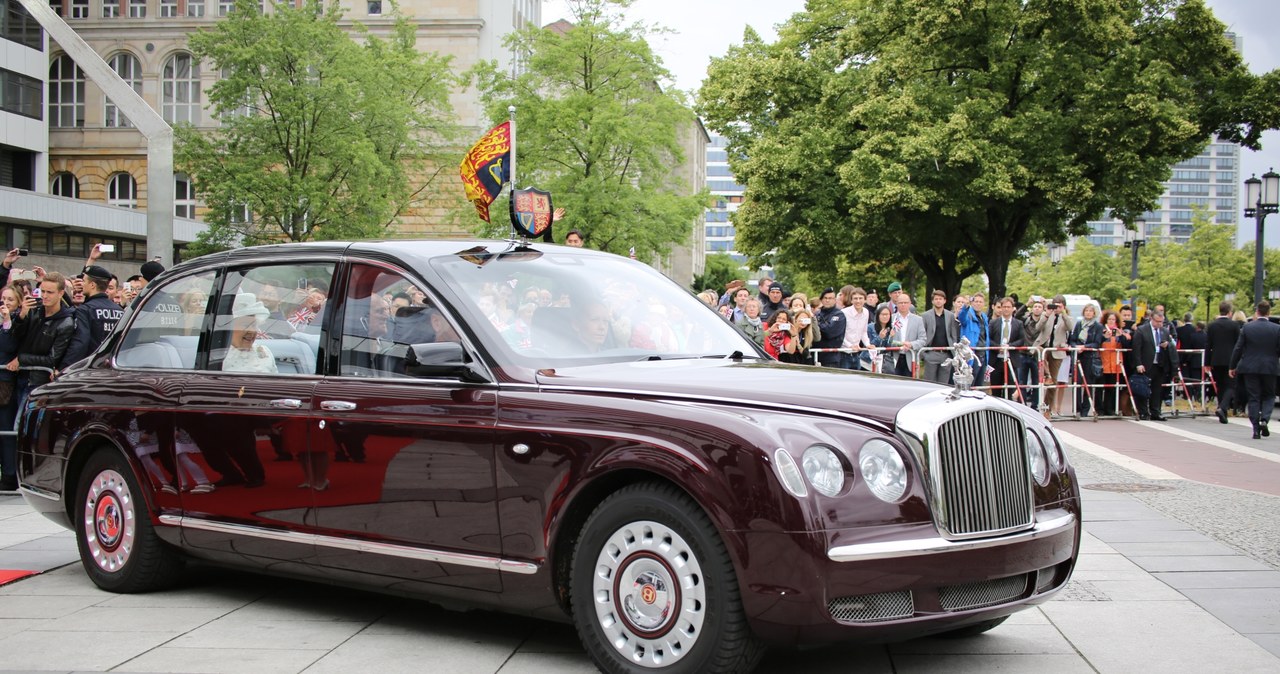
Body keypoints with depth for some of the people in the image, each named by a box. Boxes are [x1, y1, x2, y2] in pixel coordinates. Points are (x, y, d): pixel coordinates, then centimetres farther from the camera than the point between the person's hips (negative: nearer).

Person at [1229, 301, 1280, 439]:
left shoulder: (1247, 327, -5)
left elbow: (1238, 349, -2)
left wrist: (1233, 367, 6)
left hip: (1250, 368, 0)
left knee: (1254, 398, 6)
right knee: (1269, 396, 16)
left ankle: (1256, 429, 1)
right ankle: (1264, 419, -8)